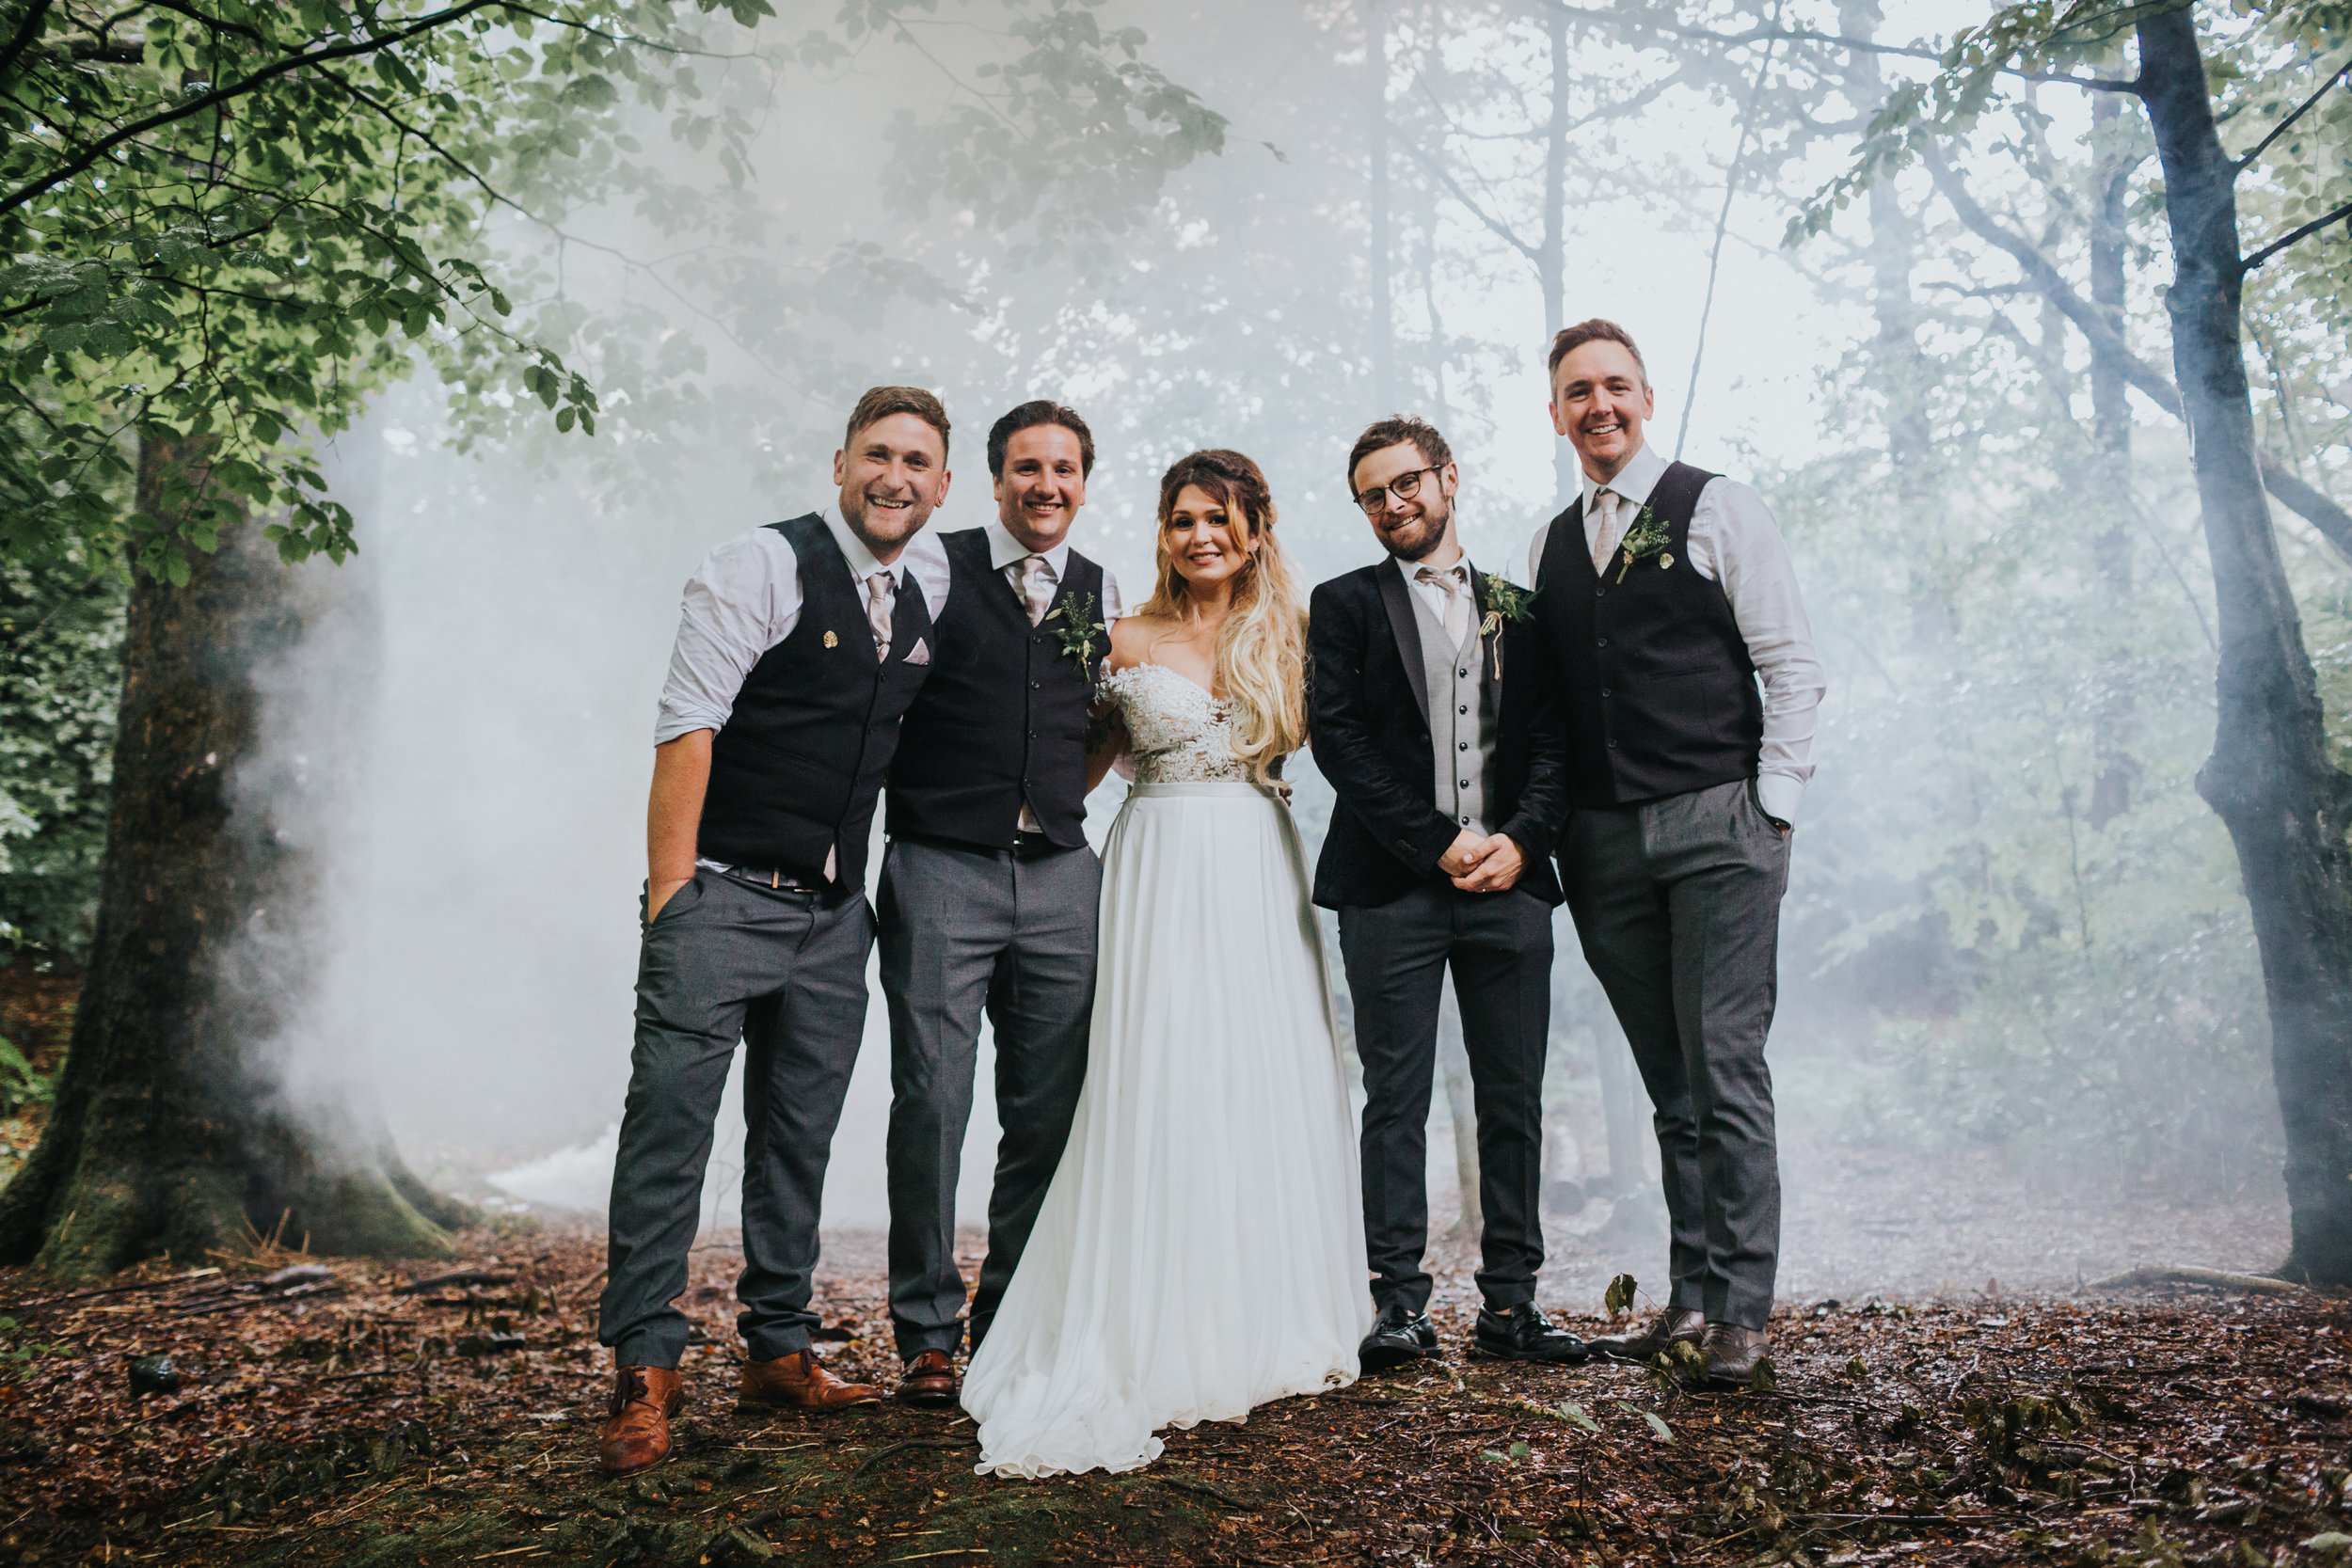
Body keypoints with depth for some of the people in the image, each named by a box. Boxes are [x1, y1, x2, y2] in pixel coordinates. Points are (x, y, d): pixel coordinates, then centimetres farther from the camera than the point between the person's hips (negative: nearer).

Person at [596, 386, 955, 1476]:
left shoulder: (928, 606, 11)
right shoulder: (762, 566, -8)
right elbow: (686, 727, -12)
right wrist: (669, 888, -16)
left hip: (835, 915, 6)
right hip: (722, 897, -6)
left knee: (801, 1138, 12)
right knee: (670, 1122, -5)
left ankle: (778, 1348, 24)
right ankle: (644, 1369, 5)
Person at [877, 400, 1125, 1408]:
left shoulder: (1103, 595, 14)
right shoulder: (932, 566, 2)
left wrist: (1059, 796, 14)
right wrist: (928, 792, -3)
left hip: (1061, 877, 4)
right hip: (940, 870, -4)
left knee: (1049, 1114, 6)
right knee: (930, 1104, -4)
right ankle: (928, 1332, 10)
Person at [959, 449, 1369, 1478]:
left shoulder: (1284, 637, 9)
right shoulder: (1130, 641, 2)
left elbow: (1311, 734, 14)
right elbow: (1088, 759, 11)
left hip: (1261, 873, 3)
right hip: (1165, 877, -3)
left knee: (1269, 1089, 4)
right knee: (1166, 1094, -5)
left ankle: (1269, 1322, 18)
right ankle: (1162, 1343, 3)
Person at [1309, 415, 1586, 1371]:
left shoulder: (1517, 611, 17)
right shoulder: (1346, 606, 9)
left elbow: (1553, 743, 11)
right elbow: (1338, 739, -2)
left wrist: (1521, 839, -8)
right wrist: (1438, 843, -9)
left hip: (1509, 882, 3)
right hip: (1390, 888, -2)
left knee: (1514, 1101, 4)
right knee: (1396, 1100, -1)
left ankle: (1509, 1302, 12)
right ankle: (1400, 1303, 6)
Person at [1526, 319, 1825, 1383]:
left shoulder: (1718, 508, 4)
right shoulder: (1548, 546, 17)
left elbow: (1793, 666, 0)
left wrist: (1771, 805, -8)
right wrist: (1545, 829, 7)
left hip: (1718, 824, -4)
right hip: (1604, 843, 4)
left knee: (1725, 1073, -7)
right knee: (1669, 1086, 9)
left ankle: (1740, 1310, 0)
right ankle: (1692, 1294, 16)